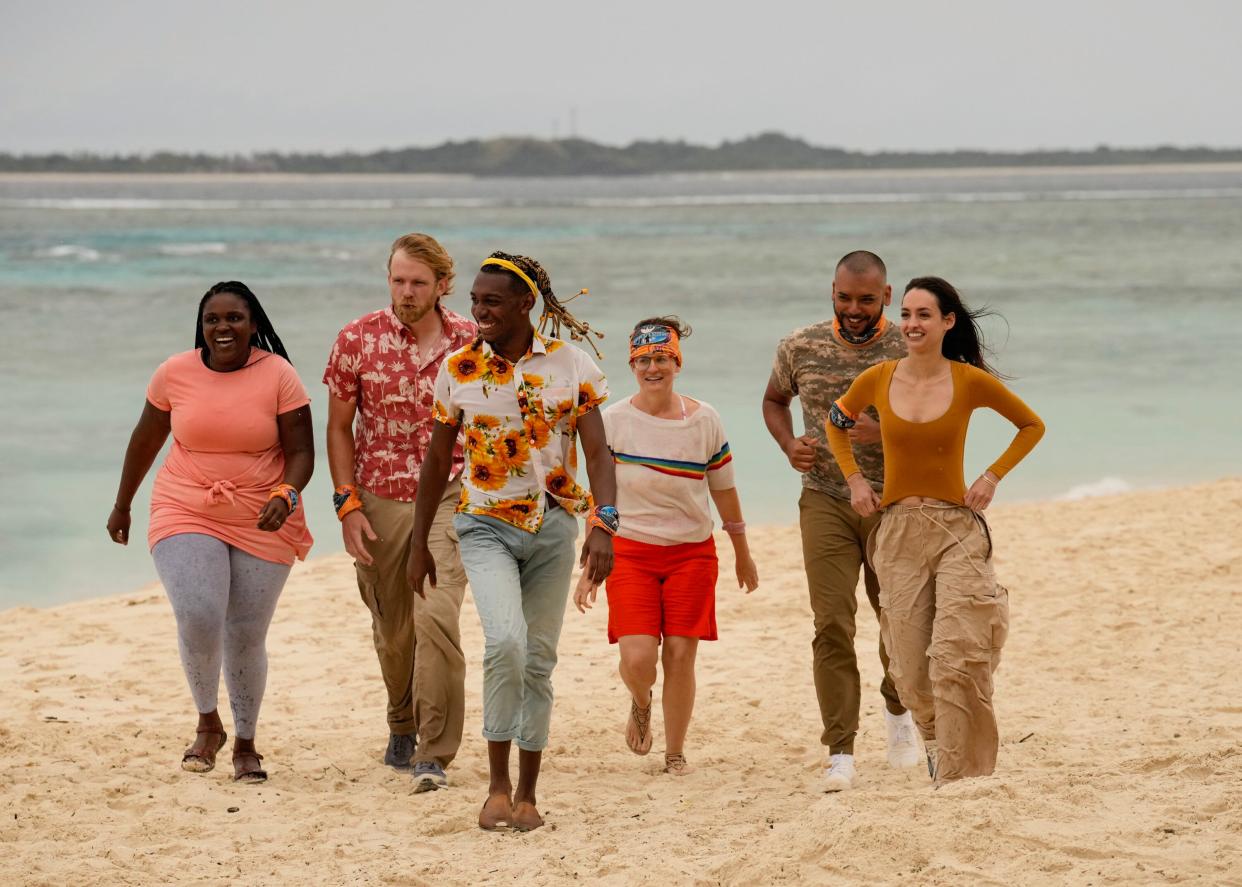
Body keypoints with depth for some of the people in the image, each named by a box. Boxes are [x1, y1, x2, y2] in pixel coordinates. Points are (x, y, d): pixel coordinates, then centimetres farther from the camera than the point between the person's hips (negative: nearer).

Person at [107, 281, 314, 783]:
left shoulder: (278, 375, -6)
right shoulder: (174, 374, -1)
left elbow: (300, 451, -4)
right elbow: (146, 440, 13)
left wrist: (287, 496, -24)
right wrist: (122, 505, 20)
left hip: (261, 524, 0)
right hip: (185, 516, 0)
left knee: (246, 637, 4)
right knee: (198, 620, -18)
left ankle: (245, 743, 23)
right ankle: (207, 723, 7)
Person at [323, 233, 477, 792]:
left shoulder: (472, 343, -2)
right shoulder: (358, 340, -3)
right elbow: (339, 427, 3)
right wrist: (347, 504, -4)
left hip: (449, 499, -2)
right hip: (380, 501, 2)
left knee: (437, 617, -20)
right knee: (392, 630, 13)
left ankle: (433, 756, -17)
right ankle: (402, 727, 40)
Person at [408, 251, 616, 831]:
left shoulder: (571, 365, -3)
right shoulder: (459, 369, -2)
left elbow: (597, 452, -6)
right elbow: (436, 461, 8)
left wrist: (603, 526, -20)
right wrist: (419, 544, 11)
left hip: (554, 525, 1)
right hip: (486, 525, -1)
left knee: (538, 660, 6)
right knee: (506, 640, -24)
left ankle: (527, 793, 18)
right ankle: (497, 784, -13)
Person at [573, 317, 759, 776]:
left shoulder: (704, 420, -1)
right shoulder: (613, 421, -3)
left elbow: (724, 491, 10)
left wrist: (743, 554, 17)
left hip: (692, 552, 1)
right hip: (630, 549, -1)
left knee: (680, 653, -3)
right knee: (637, 656, -13)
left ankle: (675, 753, 14)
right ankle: (641, 704, 23)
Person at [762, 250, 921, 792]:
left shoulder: (909, 352, -5)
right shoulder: (800, 348, 1)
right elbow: (774, 400, 20)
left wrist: (888, 434, -22)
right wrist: (789, 445, 0)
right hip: (826, 502, 0)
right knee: (832, 625, -10)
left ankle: (898, 711, 41)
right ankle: (840, 753, -8)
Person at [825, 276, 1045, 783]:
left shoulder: (971, 381, -5)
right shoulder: (878, 380, 1)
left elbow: (1031, 426, 10)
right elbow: (836, 423, 21)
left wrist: (993, 477, 1)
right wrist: (855, 479, 11)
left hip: (956, 529, -3)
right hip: (898, 532, 3)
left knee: (954, 661, -13)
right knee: (911, 672, 5)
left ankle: (959, 779, -9)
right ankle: (938, 746, 32)